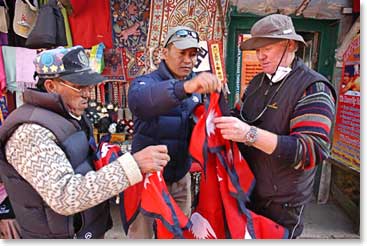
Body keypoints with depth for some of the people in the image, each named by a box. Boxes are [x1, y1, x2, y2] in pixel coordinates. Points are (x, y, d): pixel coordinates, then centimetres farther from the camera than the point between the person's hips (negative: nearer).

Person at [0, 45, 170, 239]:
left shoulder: (72, 116, 3)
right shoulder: (31, 132, -25)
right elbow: (64, 197, -35)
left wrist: (107, 158, -4)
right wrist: (133, 165, -40)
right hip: (61, 235, -8)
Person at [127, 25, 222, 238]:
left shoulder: (198, 86, 3)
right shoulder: (146, 82, -13)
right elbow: (139, 101, -38)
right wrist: (185, 87, -52)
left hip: (181, 178, 5)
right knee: (142, 233, 13)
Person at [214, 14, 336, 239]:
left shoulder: (313, 88, -16)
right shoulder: (258, 81, 4)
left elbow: (314, 150, -26)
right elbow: (240, 117, 14)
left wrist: (251, 134, -36)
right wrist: (220, 116, -8)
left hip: (282, 203, -6)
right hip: (247, 191, 6)